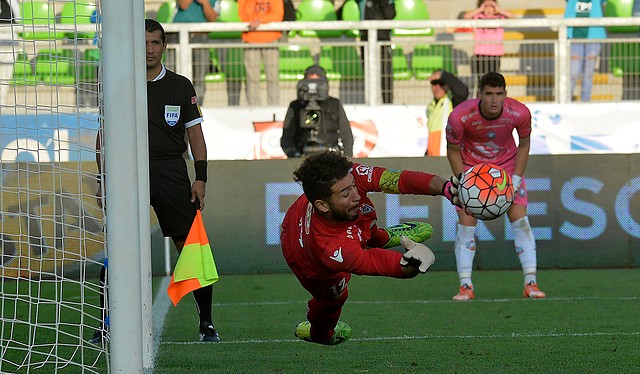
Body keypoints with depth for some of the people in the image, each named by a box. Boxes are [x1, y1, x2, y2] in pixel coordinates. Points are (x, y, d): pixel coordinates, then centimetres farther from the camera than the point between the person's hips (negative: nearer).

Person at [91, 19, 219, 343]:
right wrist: (104, 180, 1)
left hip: (172, 173, 0)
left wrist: (200, 178, -2)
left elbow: (195, 134, 8)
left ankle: (206, 323, 1)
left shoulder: (181, 86, 8)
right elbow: (104, 137, 9)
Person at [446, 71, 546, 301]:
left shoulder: (519, 113, -25)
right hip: (471, 168, -1)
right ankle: (465, 286, -3)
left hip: (507, 166, 1)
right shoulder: (459, 117, -29)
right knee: (466, 224, -10)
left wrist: (516, 179, -12)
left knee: (520, 220, -9)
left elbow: (524, 144, -5)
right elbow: (453, 151, -12)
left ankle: (531, 283, -4)